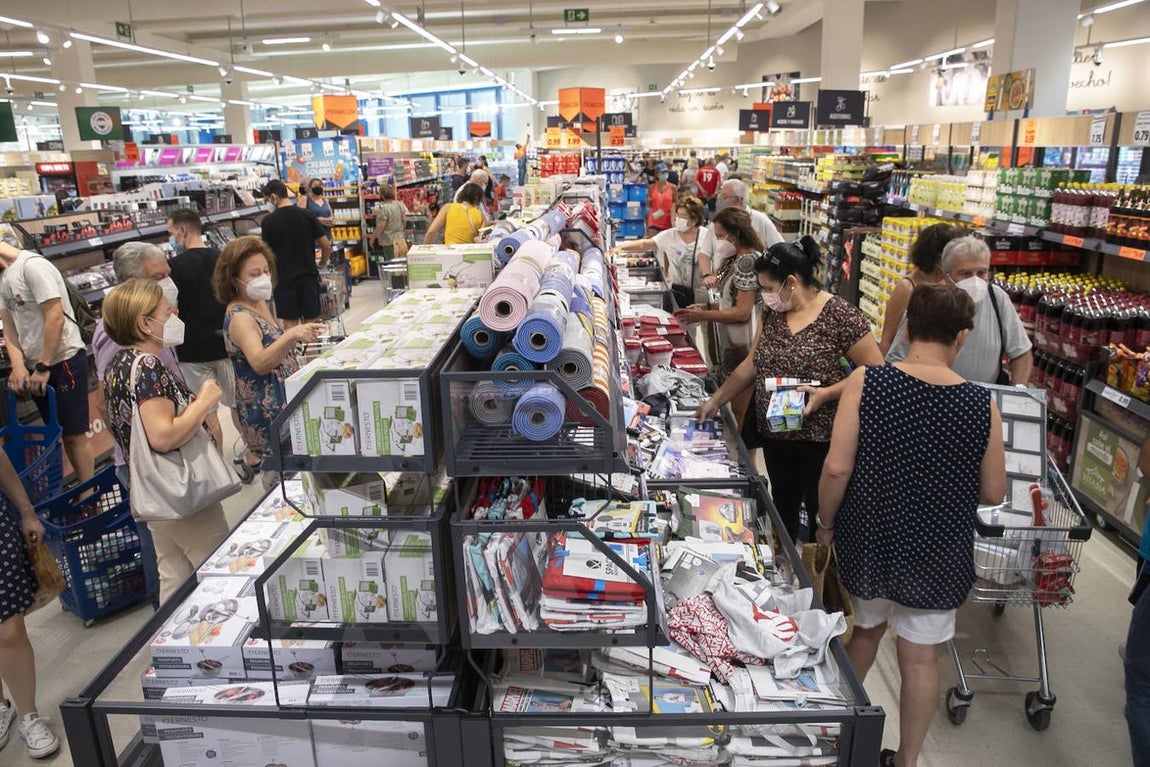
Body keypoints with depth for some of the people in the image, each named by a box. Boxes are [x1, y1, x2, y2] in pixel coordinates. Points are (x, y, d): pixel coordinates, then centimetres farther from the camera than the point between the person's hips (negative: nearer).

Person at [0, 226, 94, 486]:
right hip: (35, 365, 9)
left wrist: (43, 367, -15)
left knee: (74, 433, -3)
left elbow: (56, 318, -20)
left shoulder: (33, 266, -16)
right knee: (59, 431, 13)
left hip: (63, 360, -8)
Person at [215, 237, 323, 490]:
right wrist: (290, 336, -51)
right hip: (268, 411, -9)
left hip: (286, 398, 9)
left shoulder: (260, 304, 6)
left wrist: (297, 335, 10)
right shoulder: (239, 317, -21)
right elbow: (259, 363, -39)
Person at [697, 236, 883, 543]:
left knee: (820, 516, 7)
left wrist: (826, 393, -24)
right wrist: (715, 401, 11)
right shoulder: (773, 312, 2)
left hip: (820, 439, -6)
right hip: (774, 434, 6)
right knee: (782, 508, 21)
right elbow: (754, 363, 12)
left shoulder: (840, 316, -17)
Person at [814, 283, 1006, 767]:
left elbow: (837, 467, -19)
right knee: (920, 658, 16)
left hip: (869, 541, 1)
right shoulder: (980, 404, -13)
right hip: (938, 552, 0)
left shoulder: (865, 383, -17)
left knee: (867, 628, 26)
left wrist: (826, 523, -3)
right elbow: (992, 493, -4)